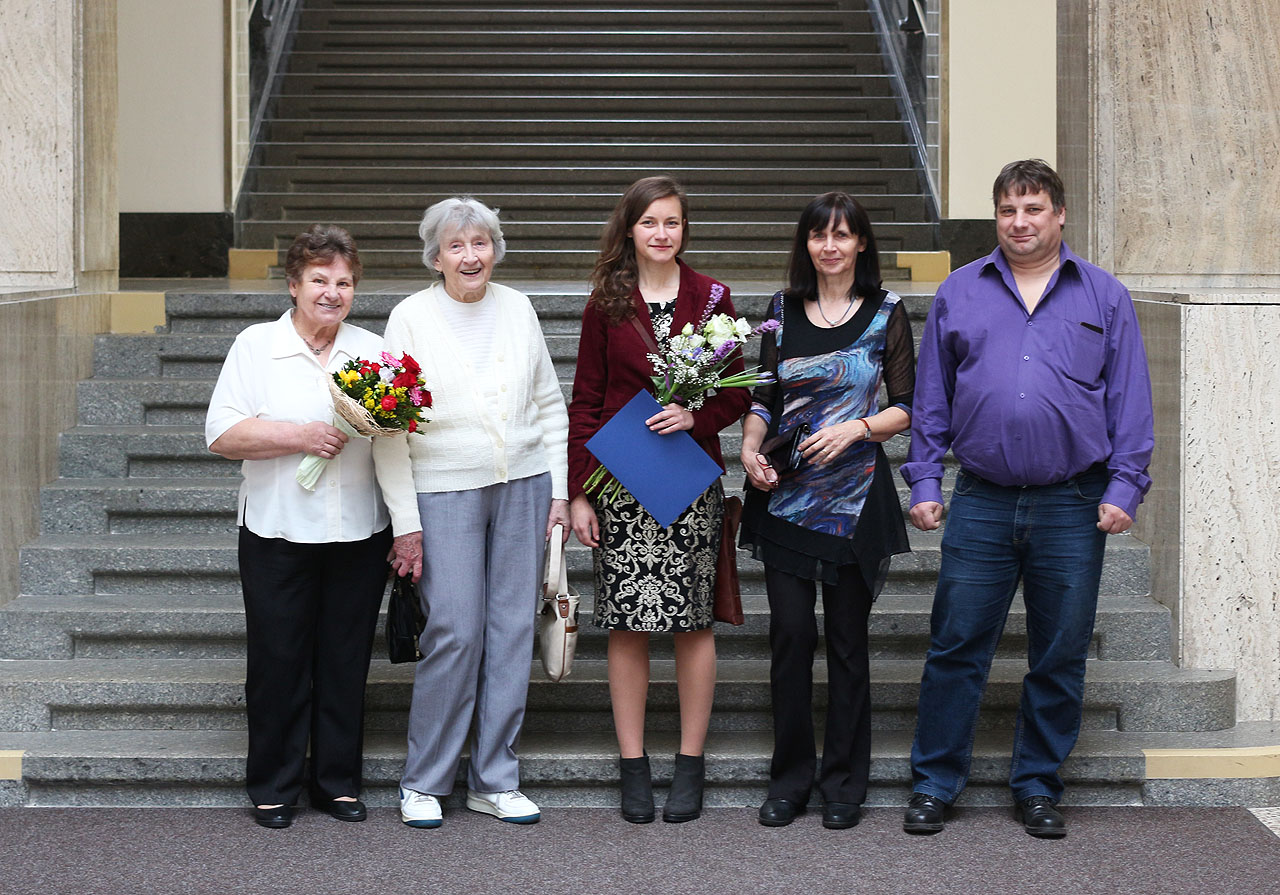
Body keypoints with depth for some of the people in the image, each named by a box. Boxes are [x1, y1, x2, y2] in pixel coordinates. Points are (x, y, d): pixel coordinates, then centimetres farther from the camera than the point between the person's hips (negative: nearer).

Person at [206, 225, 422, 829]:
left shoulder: (374, 352, 9)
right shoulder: (256, 346, 3)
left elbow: (396, 445, 3)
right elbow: (222, 434, -5)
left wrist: (408, 525, -9)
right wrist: (300, 437, -12)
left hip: (358, 533, 2)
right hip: (277, 533, -2)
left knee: (346, 662, 8)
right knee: (278, 661, 3)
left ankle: (338, 781, 20)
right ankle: (272, 788, 16)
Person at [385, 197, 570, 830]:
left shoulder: (518, 309, 9)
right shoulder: (411, 316, 0)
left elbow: (550, 404, 14)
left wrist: (557, 490, 8)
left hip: (523, 486, 4)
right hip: (444, 492, -4)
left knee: (513, 629, 4)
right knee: (455, 632, -8)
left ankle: (494, 781, 14)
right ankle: (424, 782, 7)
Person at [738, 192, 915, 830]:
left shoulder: (886, 314, 3)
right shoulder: (783, 310, 9)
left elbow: (906, 408, 1)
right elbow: (763, 396, 12)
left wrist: (856, 428, -15)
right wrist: (750, 447, -6)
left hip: (855, 491, -1)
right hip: (785, 491, 2)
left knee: (847, 636, 3)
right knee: (790, 633, -1)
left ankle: (844, 783, 14)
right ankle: (790, 777, 12)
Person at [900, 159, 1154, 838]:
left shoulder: (1104, 297, 7)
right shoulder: (959, 292, 9)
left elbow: (1129, 400, 6)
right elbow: (930, 396, 11)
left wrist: (1123, 489, -3)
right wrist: (924, 483, 4)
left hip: (1072, 507, 0)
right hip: (980, 502, 0)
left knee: (1060, 658, 7)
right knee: (954, 648, 0)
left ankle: (1038, 787, 19)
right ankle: (934, 783, 11)